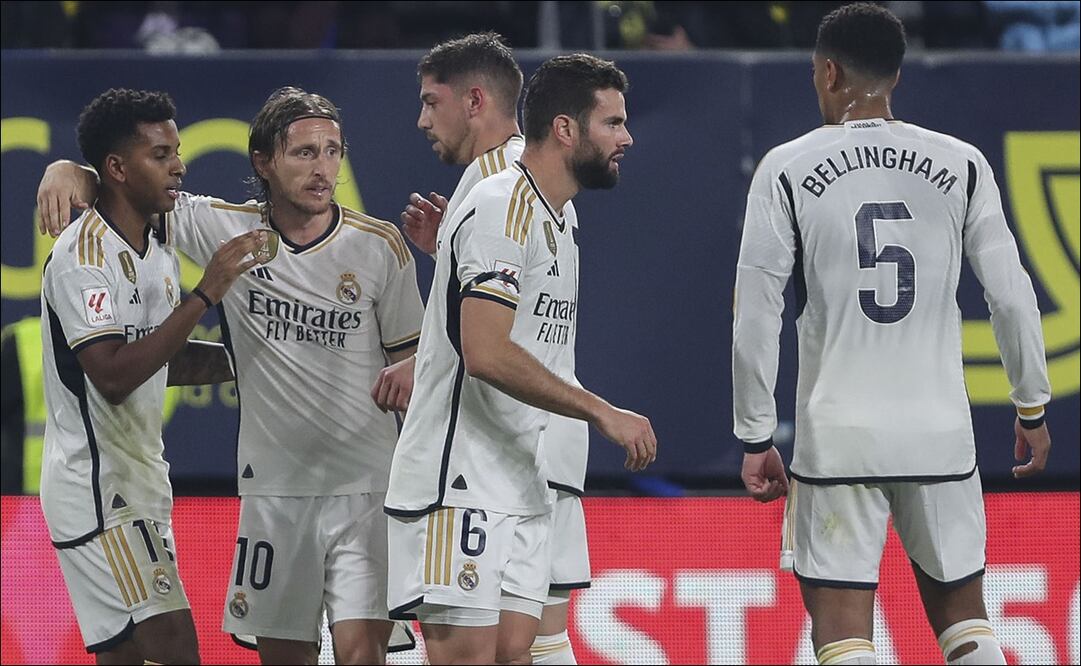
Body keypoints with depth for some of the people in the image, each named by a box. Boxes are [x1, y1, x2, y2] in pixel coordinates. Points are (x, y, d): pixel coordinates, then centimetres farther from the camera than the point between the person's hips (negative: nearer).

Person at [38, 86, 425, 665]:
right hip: (273, 487, 2)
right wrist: (70, 172, -14)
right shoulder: (223, 229, 0)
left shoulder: (380, 246, -2)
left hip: (367, 487, -2)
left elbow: (412, 362, 7)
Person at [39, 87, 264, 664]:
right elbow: (113, 375, -26)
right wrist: (203, 296, -28)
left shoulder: (158, 252, 13)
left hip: (138, 485, 10)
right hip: (98, 486, -10)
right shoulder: (83, 255, -16)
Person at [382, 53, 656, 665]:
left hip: (522, 482, 9)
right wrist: (603, 412, -20)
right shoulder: (502, 210, -15)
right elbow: (486, 354, -23)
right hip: (460, 482, -9)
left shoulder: (560, 217, 17)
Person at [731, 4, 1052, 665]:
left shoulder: (788, 170, -3)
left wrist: (757, 439, 3)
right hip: (941, 432, 3)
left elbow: (756, 315, -4)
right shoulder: (961, 165, 2)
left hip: (839, 438, -3)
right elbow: (1012, 295, 3)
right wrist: (1032, 409, 16)